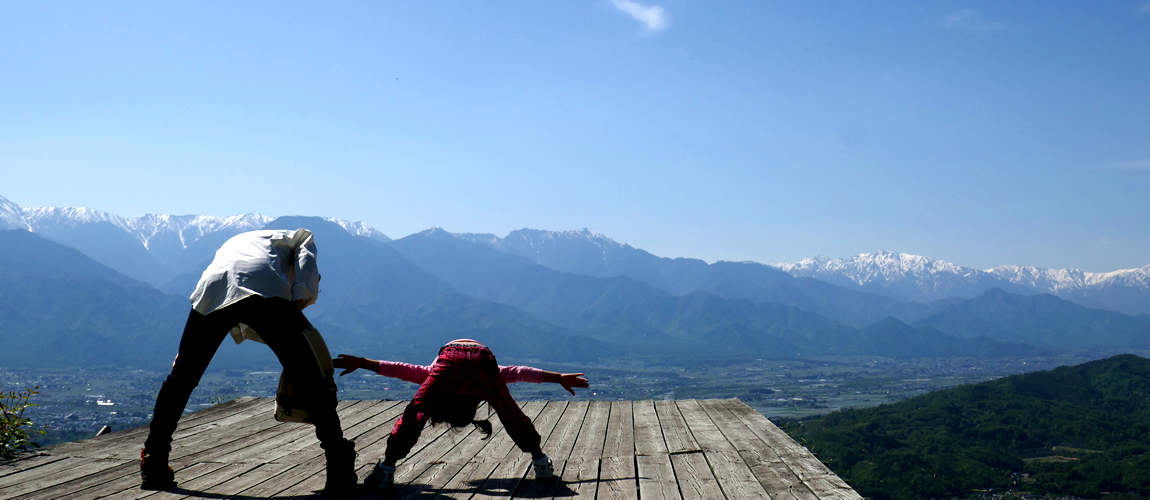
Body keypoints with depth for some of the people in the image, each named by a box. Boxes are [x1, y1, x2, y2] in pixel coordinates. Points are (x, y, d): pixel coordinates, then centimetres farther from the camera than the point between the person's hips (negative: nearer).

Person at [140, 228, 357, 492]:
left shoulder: (232, 243, 47)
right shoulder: (297, 237, 37)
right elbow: (306, 261, 9)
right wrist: (299, 300, 4)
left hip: (212, 292, 4)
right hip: (265, 291, -4)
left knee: (181, 378, 21)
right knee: (310, 380, 3)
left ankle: (153, 467, 27)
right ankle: (339, 470, 2)